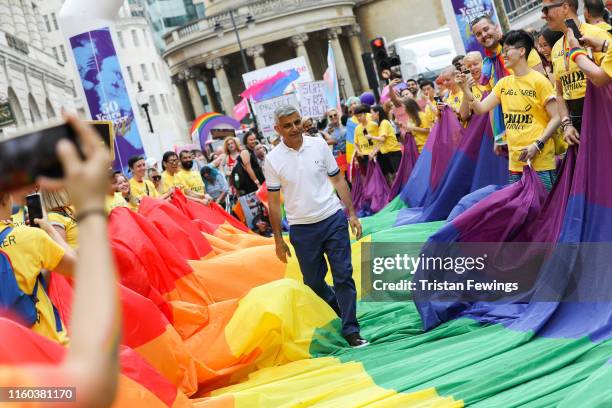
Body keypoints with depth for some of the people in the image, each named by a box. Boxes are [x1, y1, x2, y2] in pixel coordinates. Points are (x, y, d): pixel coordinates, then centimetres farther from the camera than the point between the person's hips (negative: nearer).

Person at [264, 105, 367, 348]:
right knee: (313, 282, 10)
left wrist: (352, 214, 1)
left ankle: (350, 330, 3)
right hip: (301, 229, 0)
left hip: (333, 220, 0)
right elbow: (274, 201, 1)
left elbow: (338, 180, 6)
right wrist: (278, 239, 2)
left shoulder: (319, 144, -1)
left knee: (343, 275, -4)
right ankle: (341, 309, 37)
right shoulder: (273, 159, -4)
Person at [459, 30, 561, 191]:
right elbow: (481, 109, 8)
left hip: (540, 161, -6)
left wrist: (538, 145, -17)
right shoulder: (504, 83, 12)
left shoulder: (539, 81, -6)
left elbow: (555, 119, -6)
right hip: (516, 162, 6)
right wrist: (465, 88, -6)